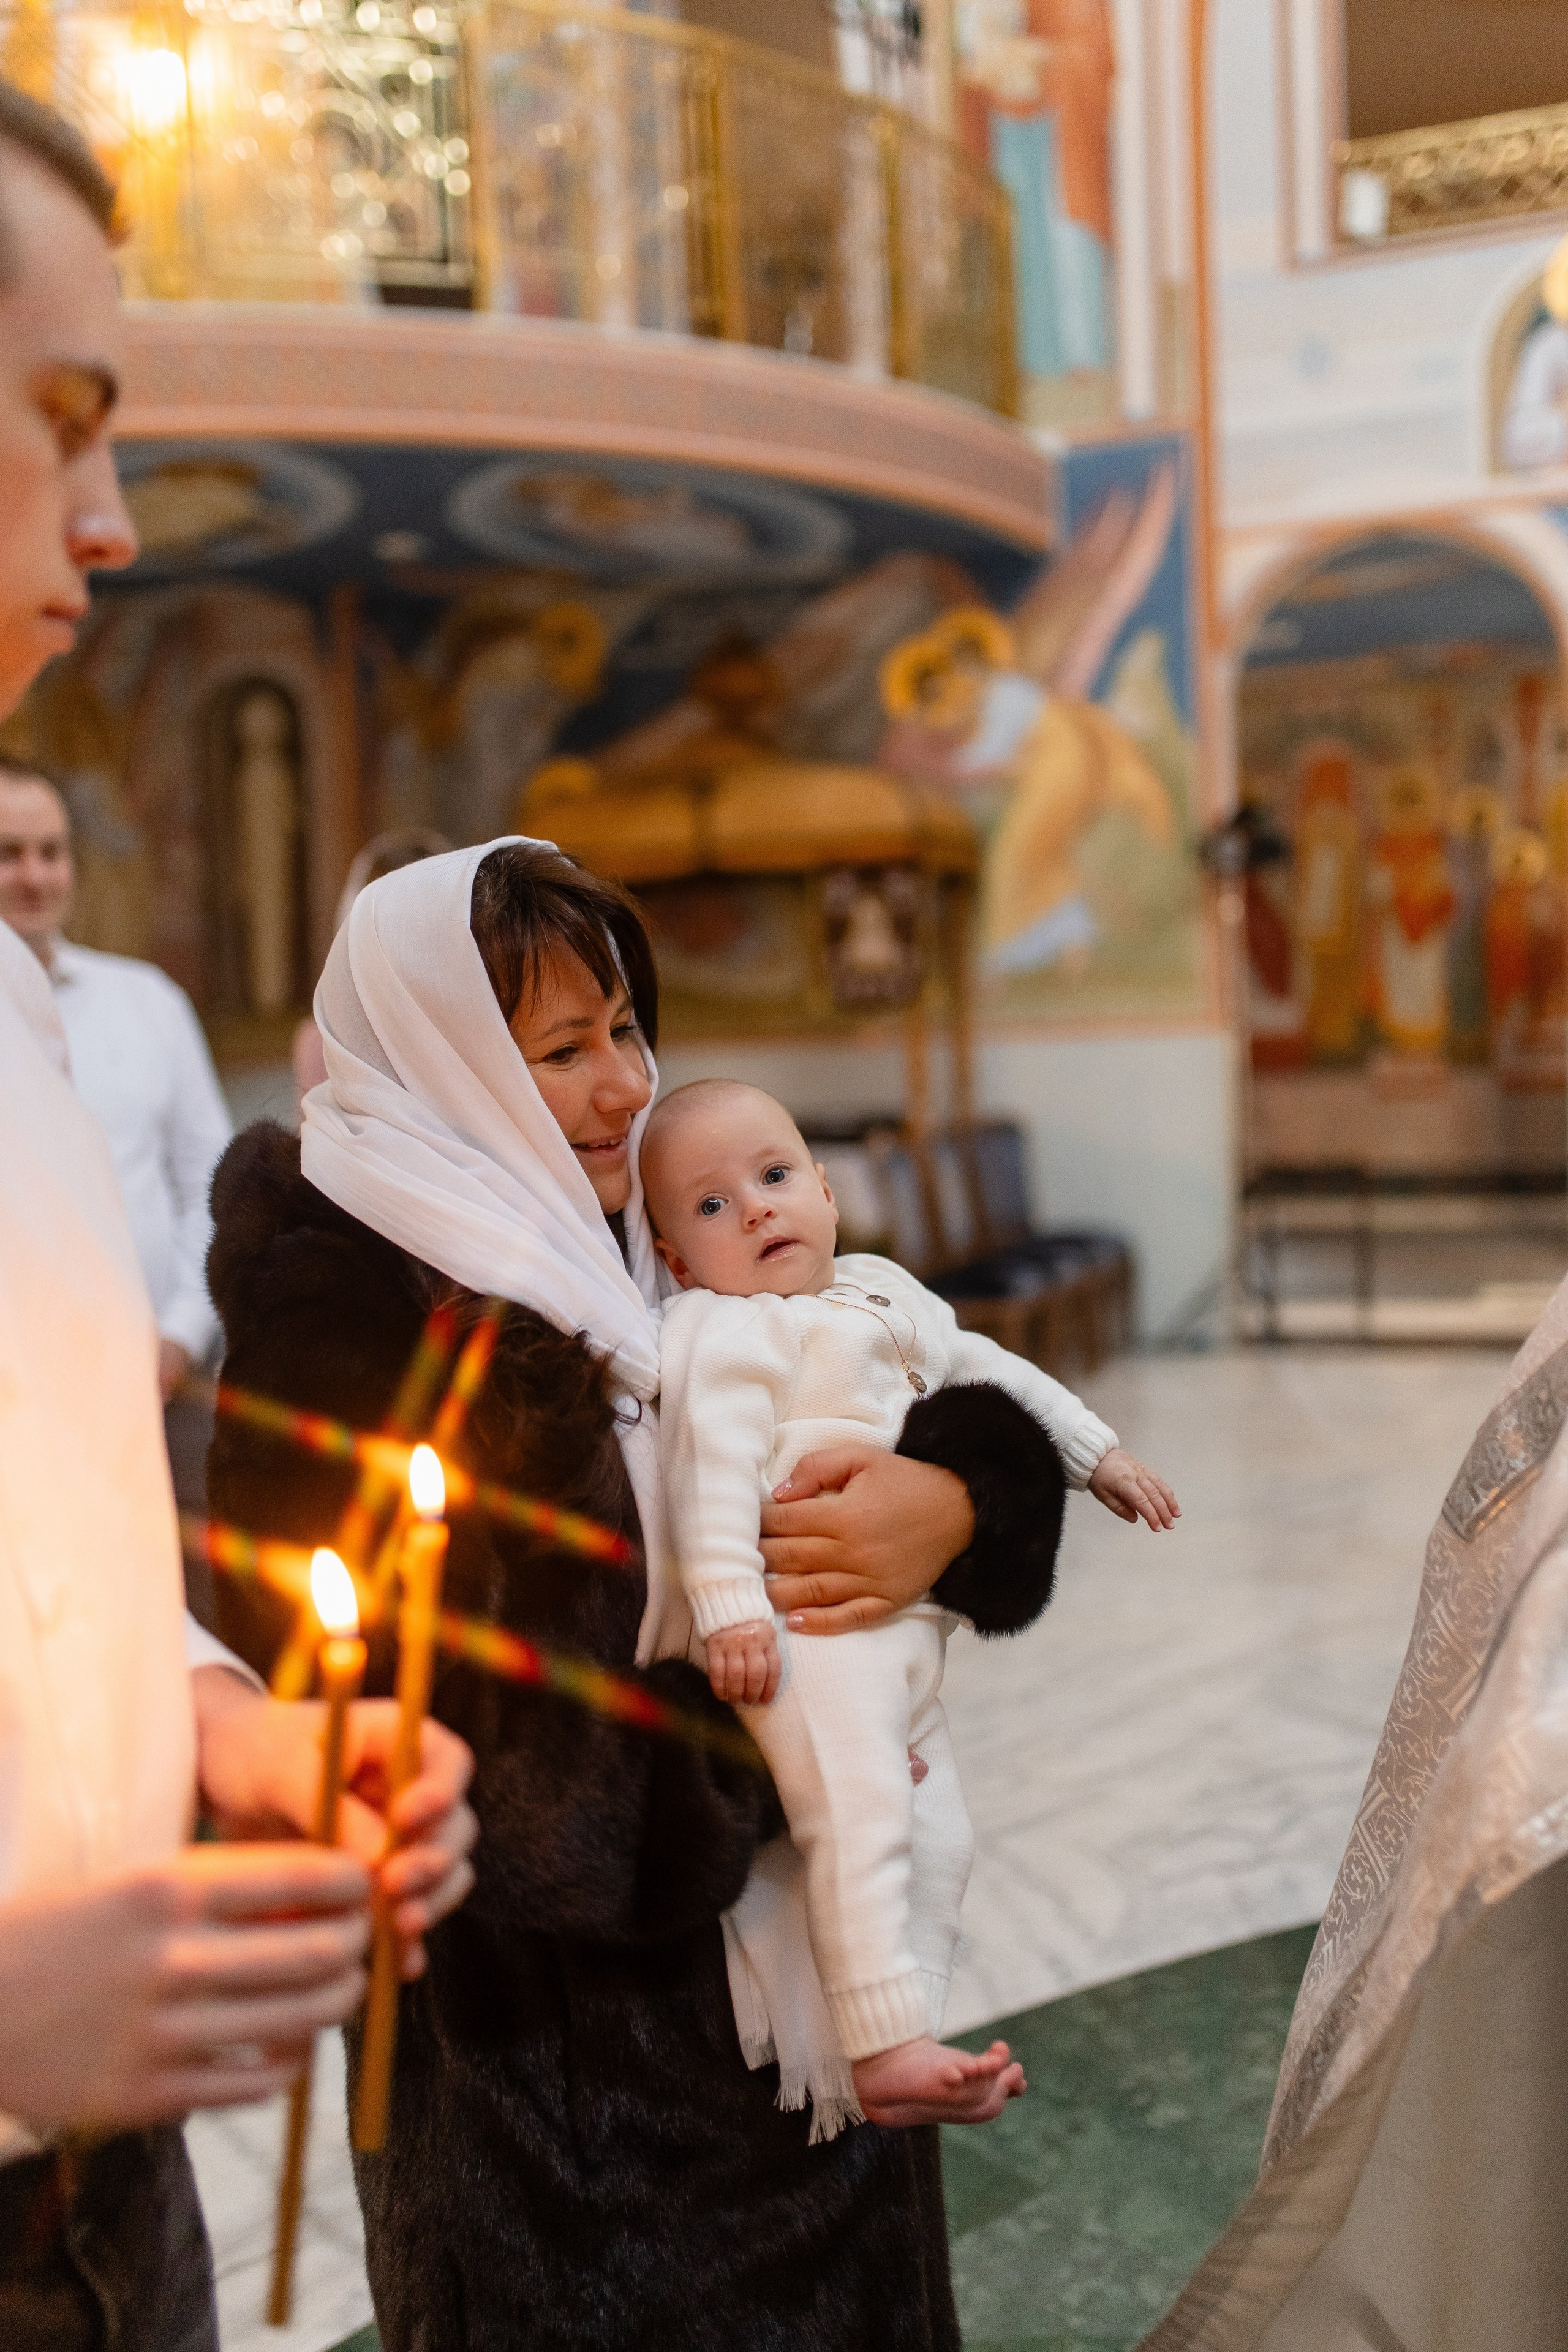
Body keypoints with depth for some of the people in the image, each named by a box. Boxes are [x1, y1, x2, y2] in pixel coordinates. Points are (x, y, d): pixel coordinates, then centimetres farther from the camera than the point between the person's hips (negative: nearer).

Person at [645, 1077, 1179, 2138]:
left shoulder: (880, 1291, 21)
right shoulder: (725, 1332, -6)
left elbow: (985, 1367, 30)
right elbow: (714, 1465, -18)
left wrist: (1097, 1452, 31)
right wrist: (728, 1606, -28)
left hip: (907, 1627, 9)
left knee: (940, 1842, 9)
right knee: (857, 1811, -26)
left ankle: (884, 2064, 13)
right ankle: (884, 2043, -24)